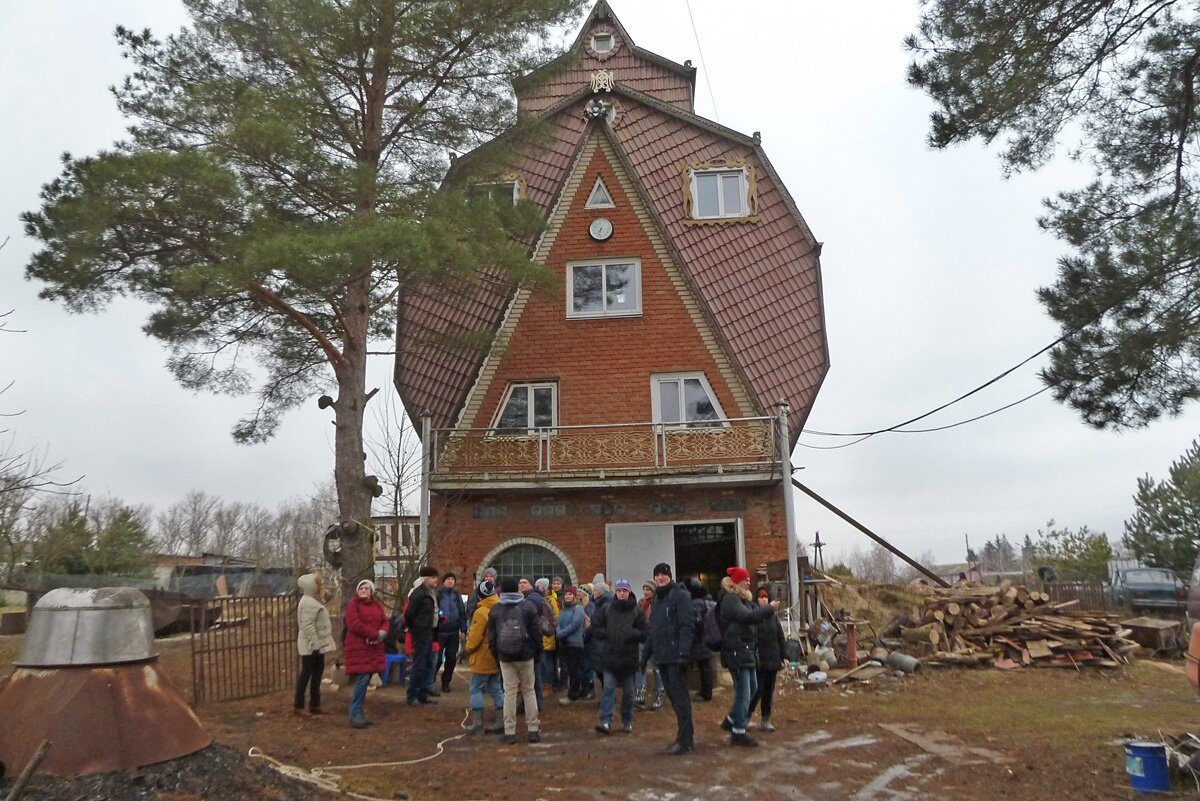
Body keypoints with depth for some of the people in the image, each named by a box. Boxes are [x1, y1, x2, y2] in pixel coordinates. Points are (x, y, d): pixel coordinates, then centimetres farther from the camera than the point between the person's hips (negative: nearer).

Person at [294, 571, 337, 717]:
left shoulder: (313, 600, 15)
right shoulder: (308, 603, -19)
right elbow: (307, 626, -25)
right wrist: (316, 644, -25)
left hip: (317, 644, 10)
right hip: (311, 645, -10)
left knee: (317, 674, 13)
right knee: (306, 674, -2)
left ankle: (314, 705, 19)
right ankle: (298, 706, 7)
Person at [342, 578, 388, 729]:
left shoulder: (377, 605, 16)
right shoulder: (353, 605, -6)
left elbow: (385, 622, 11)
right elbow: (355, 625, -17)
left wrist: (382, 633, -13)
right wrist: (375, 634, -18)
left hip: (373, 648, 7)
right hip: (358, 648, -7)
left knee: (365, 680, 7)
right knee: (362, 679, -14)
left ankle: (358, 713, 14)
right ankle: (355, 715, -6)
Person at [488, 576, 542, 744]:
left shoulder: (495, 610, -2)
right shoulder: (528, 606, -7)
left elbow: (491, 637, 2)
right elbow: (536, 632, -5)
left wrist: (496, 654, 14)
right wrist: (536, 650, 8)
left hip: (505, 658, 1)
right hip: (526, 656, -1)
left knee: (509, 692, 5)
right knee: (529, 691, 9)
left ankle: (509, 732, 6)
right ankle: (533, 730, 12)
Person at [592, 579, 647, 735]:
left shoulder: (636, 611, 0)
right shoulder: (606, 609, 3)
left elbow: (644, 634, -4)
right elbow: (595, 629, 5)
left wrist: (630, 634, -18)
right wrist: (607, 633, -10)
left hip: (629, 658, 0)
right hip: (609, 657, 0)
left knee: (628, 692, 10)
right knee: (608, 688, -7)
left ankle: (627, 722, 23)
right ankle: (606, 721, -7)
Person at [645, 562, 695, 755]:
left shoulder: (680, 595, -8)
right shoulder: (657, 599, 19)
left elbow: (687, 626, -17)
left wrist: (683, 653, -24)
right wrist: (646, 654, 19)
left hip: (676, 657, -8)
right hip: (662, 657, 8)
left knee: (680, 697, -4)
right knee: (672, 696, 12)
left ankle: (684, 740, 1)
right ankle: (683, 737, 20)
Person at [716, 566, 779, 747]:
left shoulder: (742, 599, 18)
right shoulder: (730, 599, -15)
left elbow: (754, 614, 15)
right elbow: (748, 616, -27)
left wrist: (768, 609, -2)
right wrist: (769, 608, -19)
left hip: (747, 651, 10)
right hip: (737, 652, -10)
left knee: (752, 689, 16)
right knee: (743, 692, -6)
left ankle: (731, 721, 29)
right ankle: (738, 733, 3)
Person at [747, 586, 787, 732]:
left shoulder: (773, 616, 11)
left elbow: (780, 637, 15)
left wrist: (783, 657, 9)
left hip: (772, 660, 6)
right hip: (758, 660, -6)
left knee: (769, 691, 10)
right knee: (757, 690, -7)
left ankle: (765, 720, 19)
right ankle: (746, 717, 9)